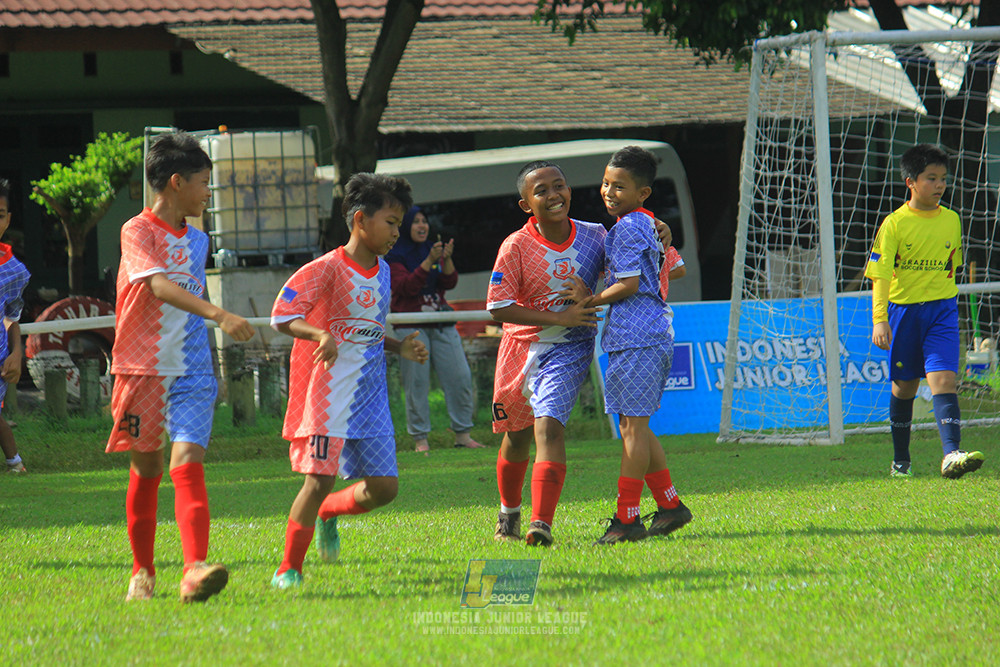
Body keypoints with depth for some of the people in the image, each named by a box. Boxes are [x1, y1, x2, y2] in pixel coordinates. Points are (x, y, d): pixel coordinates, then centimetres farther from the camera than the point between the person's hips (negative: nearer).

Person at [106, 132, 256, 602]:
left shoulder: (196, 240, 12)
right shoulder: (137, 232, -9)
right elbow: (160, 286, -26)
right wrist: (219, 315, -39)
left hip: (191, 373, 3)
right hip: (142, 368, -3)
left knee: (188, 463, -14)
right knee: (145, 470, 9)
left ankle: (195, 571, -29)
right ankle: (143, 572, 25)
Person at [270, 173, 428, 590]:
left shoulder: (382, 271, 13)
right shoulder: (327, 269, -11)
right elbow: (282, 316, -15)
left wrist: (401, 348, 8)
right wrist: (320, 334, -32)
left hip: (371, 397, 7)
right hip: (330, 393, -7)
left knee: (383, 487, 1)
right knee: (320, 479, -11)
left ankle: (328, 512, 30)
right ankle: (289, 569, 0)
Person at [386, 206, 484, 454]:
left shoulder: (434, 250, 14)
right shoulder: (394, 256, -2)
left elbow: (450, 283, 4)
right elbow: (405, 287, -16)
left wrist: (447, 260, -15)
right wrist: (429, 262, -23)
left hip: (441, 324, 5)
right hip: (410, 326, -5)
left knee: (461, 377, -2)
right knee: (417, 383, -6)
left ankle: (462, 434, 5)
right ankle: (420, 439, -1)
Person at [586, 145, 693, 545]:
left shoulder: (627, 229, -11)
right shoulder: (648, 224, 18)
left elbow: (629, 285, -17)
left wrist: (590, 302, -6)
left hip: (634, 338, -10)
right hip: (654, 334, 10)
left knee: (633, 426, -8)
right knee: (635, 426, 15)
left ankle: (627, 518, -8)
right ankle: (670, 505, 17)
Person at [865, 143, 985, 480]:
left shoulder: (952, 221, 3)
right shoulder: (894, 224, -8)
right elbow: (880, 275, -11)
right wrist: (879, 320, -19)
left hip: (942, 311, 1)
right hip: (903, 309, -1)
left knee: (943, 379, -16)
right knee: (904, 386, 11)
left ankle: (952, 454, -28)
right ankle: (900, 461, 25)